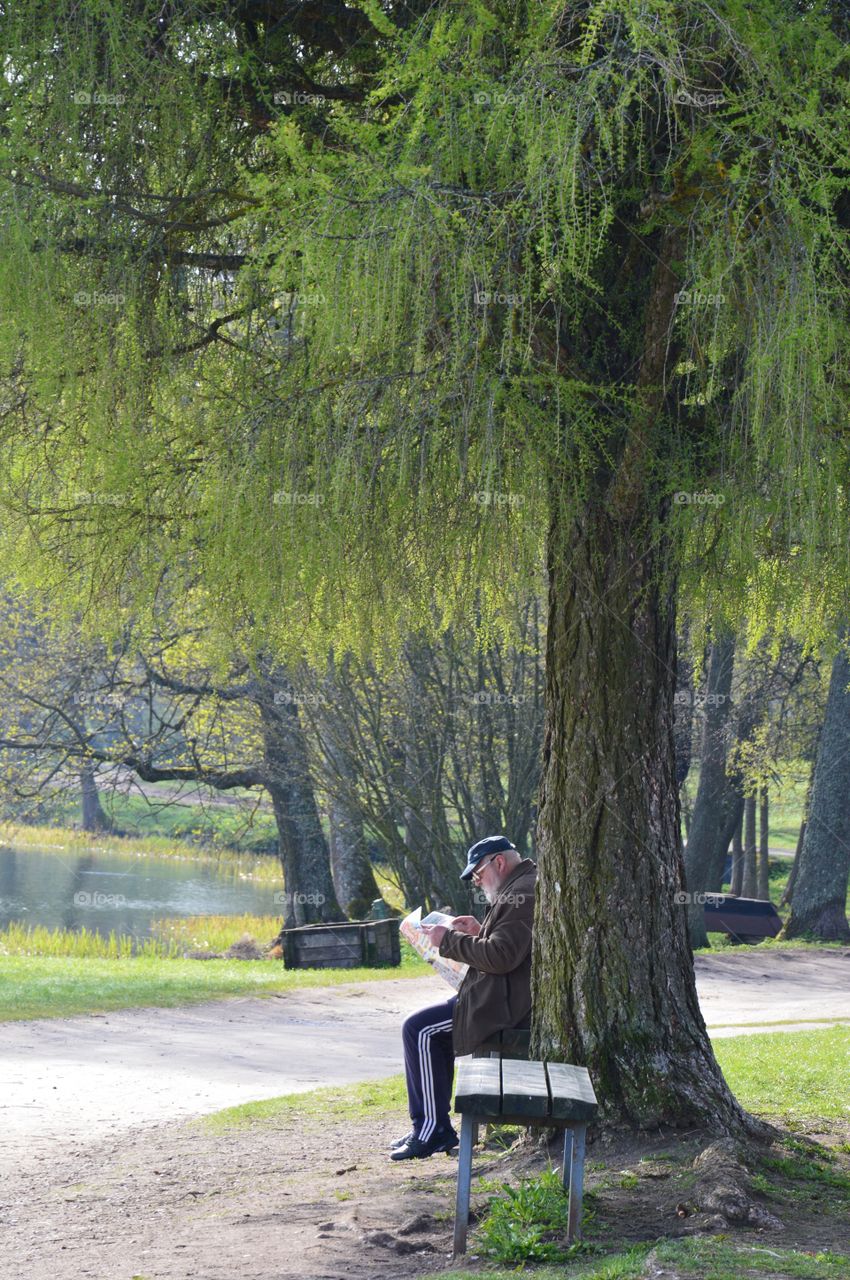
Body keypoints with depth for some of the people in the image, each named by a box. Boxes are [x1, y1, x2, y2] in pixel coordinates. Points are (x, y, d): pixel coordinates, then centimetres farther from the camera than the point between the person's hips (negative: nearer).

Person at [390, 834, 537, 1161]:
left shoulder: (521, 894, -17)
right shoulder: (525, 887, 20)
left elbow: (501, 956, -25)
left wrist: (449, 940, -15)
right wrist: (479, 933, 12)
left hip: (506, 1005, -12)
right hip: (513, 998, 12)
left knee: (419, 1030, -12)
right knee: (430, 1029, 21)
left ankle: (433, 1129, -9)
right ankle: (433, 1125, 19)